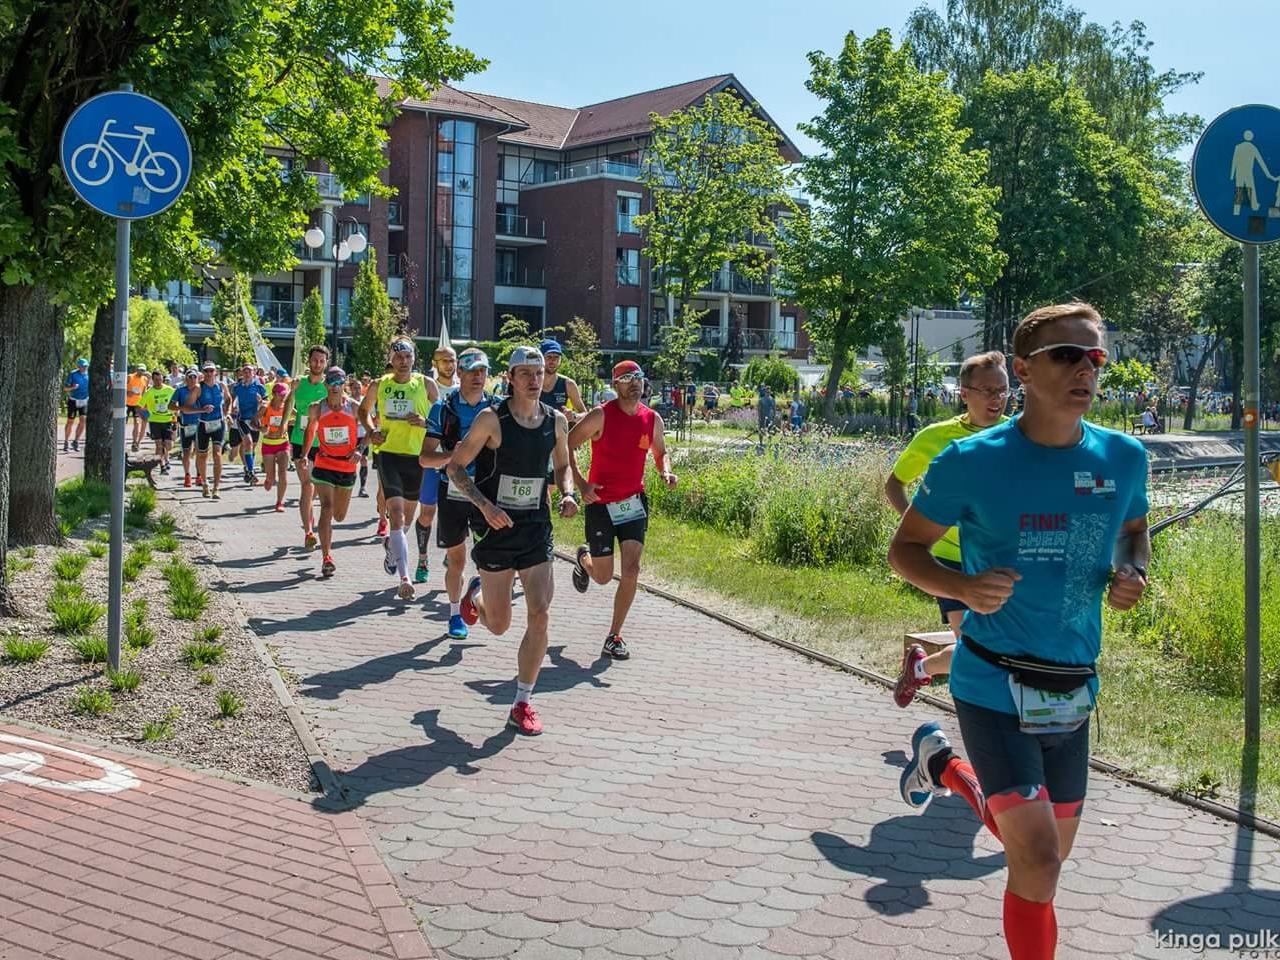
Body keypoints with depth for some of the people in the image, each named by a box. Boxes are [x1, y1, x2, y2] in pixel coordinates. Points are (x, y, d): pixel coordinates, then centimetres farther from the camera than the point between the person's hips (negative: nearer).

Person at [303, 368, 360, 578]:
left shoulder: (354, 408, -3)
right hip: (324, 465, -2)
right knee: (327, 507, -19)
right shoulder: (317, 408, -2)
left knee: (340, 516, 13)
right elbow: (310, 430, 14)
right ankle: (326, 557, -20)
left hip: (347, 467, 2)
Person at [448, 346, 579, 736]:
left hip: (537, 528, 3)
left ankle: (523, 704, 6)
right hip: (496, 528, -3)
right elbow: (455, 468, -7)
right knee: (498, 625, 6)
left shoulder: (556, 421, 2)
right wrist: (485, 504, -21)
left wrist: (567, 494, -3)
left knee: (539, 616, -7)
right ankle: (476, 593, 44)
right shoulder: (492, 419, -11)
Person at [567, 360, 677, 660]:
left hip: (633, 502, 3)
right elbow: (567, 445, -8)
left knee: (631, 571, -9)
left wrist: (666, 472, -5)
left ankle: (614, 638, 3)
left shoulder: (652, 419, 1)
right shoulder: (601, 416, -12)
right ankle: (583, 558, 44)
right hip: (600, 503, -3)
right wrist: (580, 483, -20)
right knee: (603, 577, 5)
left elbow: (660, 452, 17)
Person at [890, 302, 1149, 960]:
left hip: (1073, 691, 5)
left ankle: (945, 768, 45)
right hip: (995, 687, -5)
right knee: (1038, 858, -14)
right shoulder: (972, 461, -14)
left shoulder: (1123, 457, -2)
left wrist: (1132, 573, -5)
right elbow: (905, 548, -4)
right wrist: (962, 586, -24)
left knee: (1047, 854, 20)